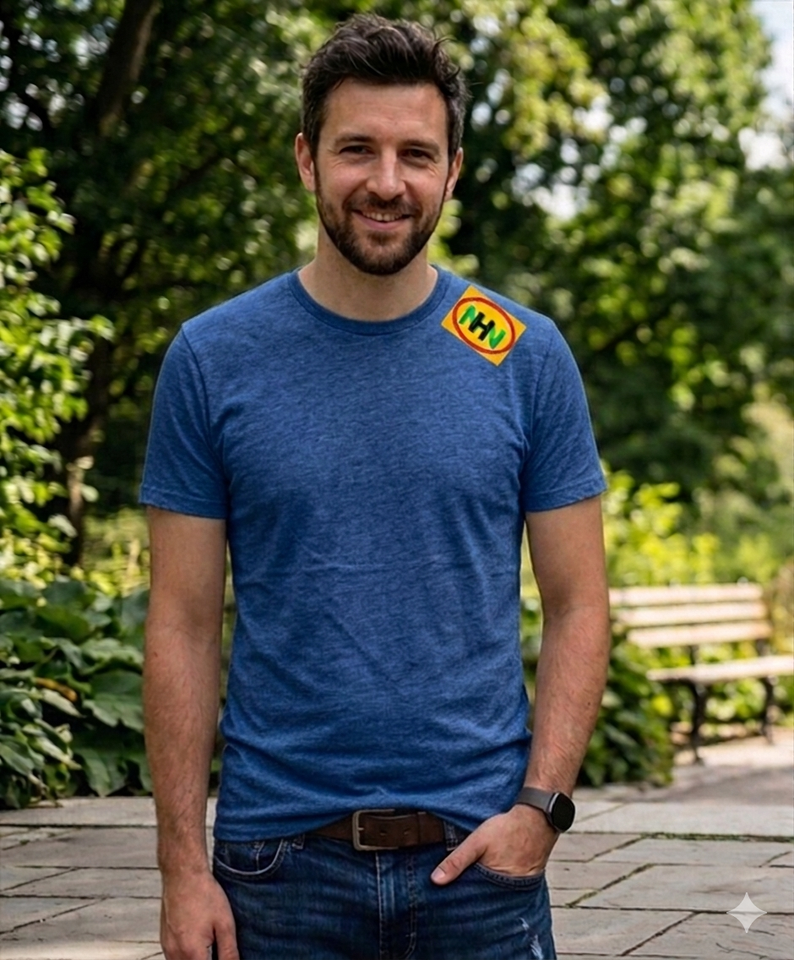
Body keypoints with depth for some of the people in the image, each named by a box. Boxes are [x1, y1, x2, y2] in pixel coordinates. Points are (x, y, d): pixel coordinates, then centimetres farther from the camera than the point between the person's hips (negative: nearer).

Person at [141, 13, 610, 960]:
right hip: (281, 859, 0)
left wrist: (539, 806, -10)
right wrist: (182, 865, -5)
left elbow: (576, 607, 3)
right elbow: (184, 626, -1)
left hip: (479, 856, 0)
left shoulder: (526, 357, 1)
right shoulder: (212, 358, -1)